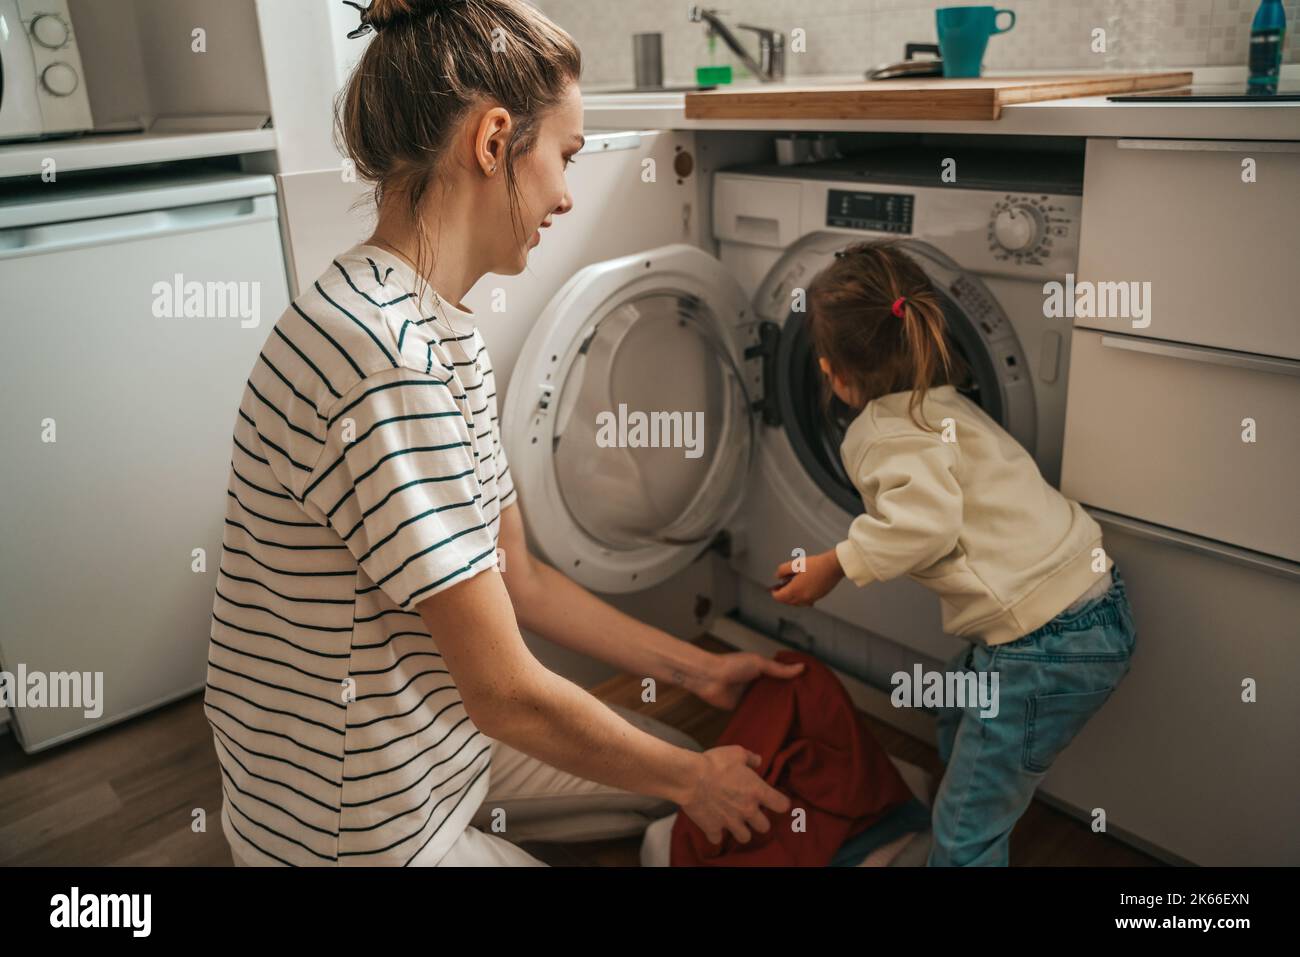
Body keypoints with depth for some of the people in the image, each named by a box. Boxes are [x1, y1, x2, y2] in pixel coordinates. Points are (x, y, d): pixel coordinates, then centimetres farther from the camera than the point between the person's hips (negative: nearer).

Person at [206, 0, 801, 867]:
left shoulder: (444, 331, 2)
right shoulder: (384, 352, -31)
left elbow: (515, 579, 7)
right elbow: (509, 695, -25)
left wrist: (697, 669, 9)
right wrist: (695, 778, -10)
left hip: (437, 732, 9)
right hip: (361, 820, -9)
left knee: (669, 774, 20)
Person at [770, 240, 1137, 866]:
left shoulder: (886, 430, -16)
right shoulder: (938, 404, 11)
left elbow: (925, 519, -32)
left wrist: (835, 565, -19)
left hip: (1048, 649, -10)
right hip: (1086, 606, 10)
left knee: (962, 838, 2)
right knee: (957, 718, 35)